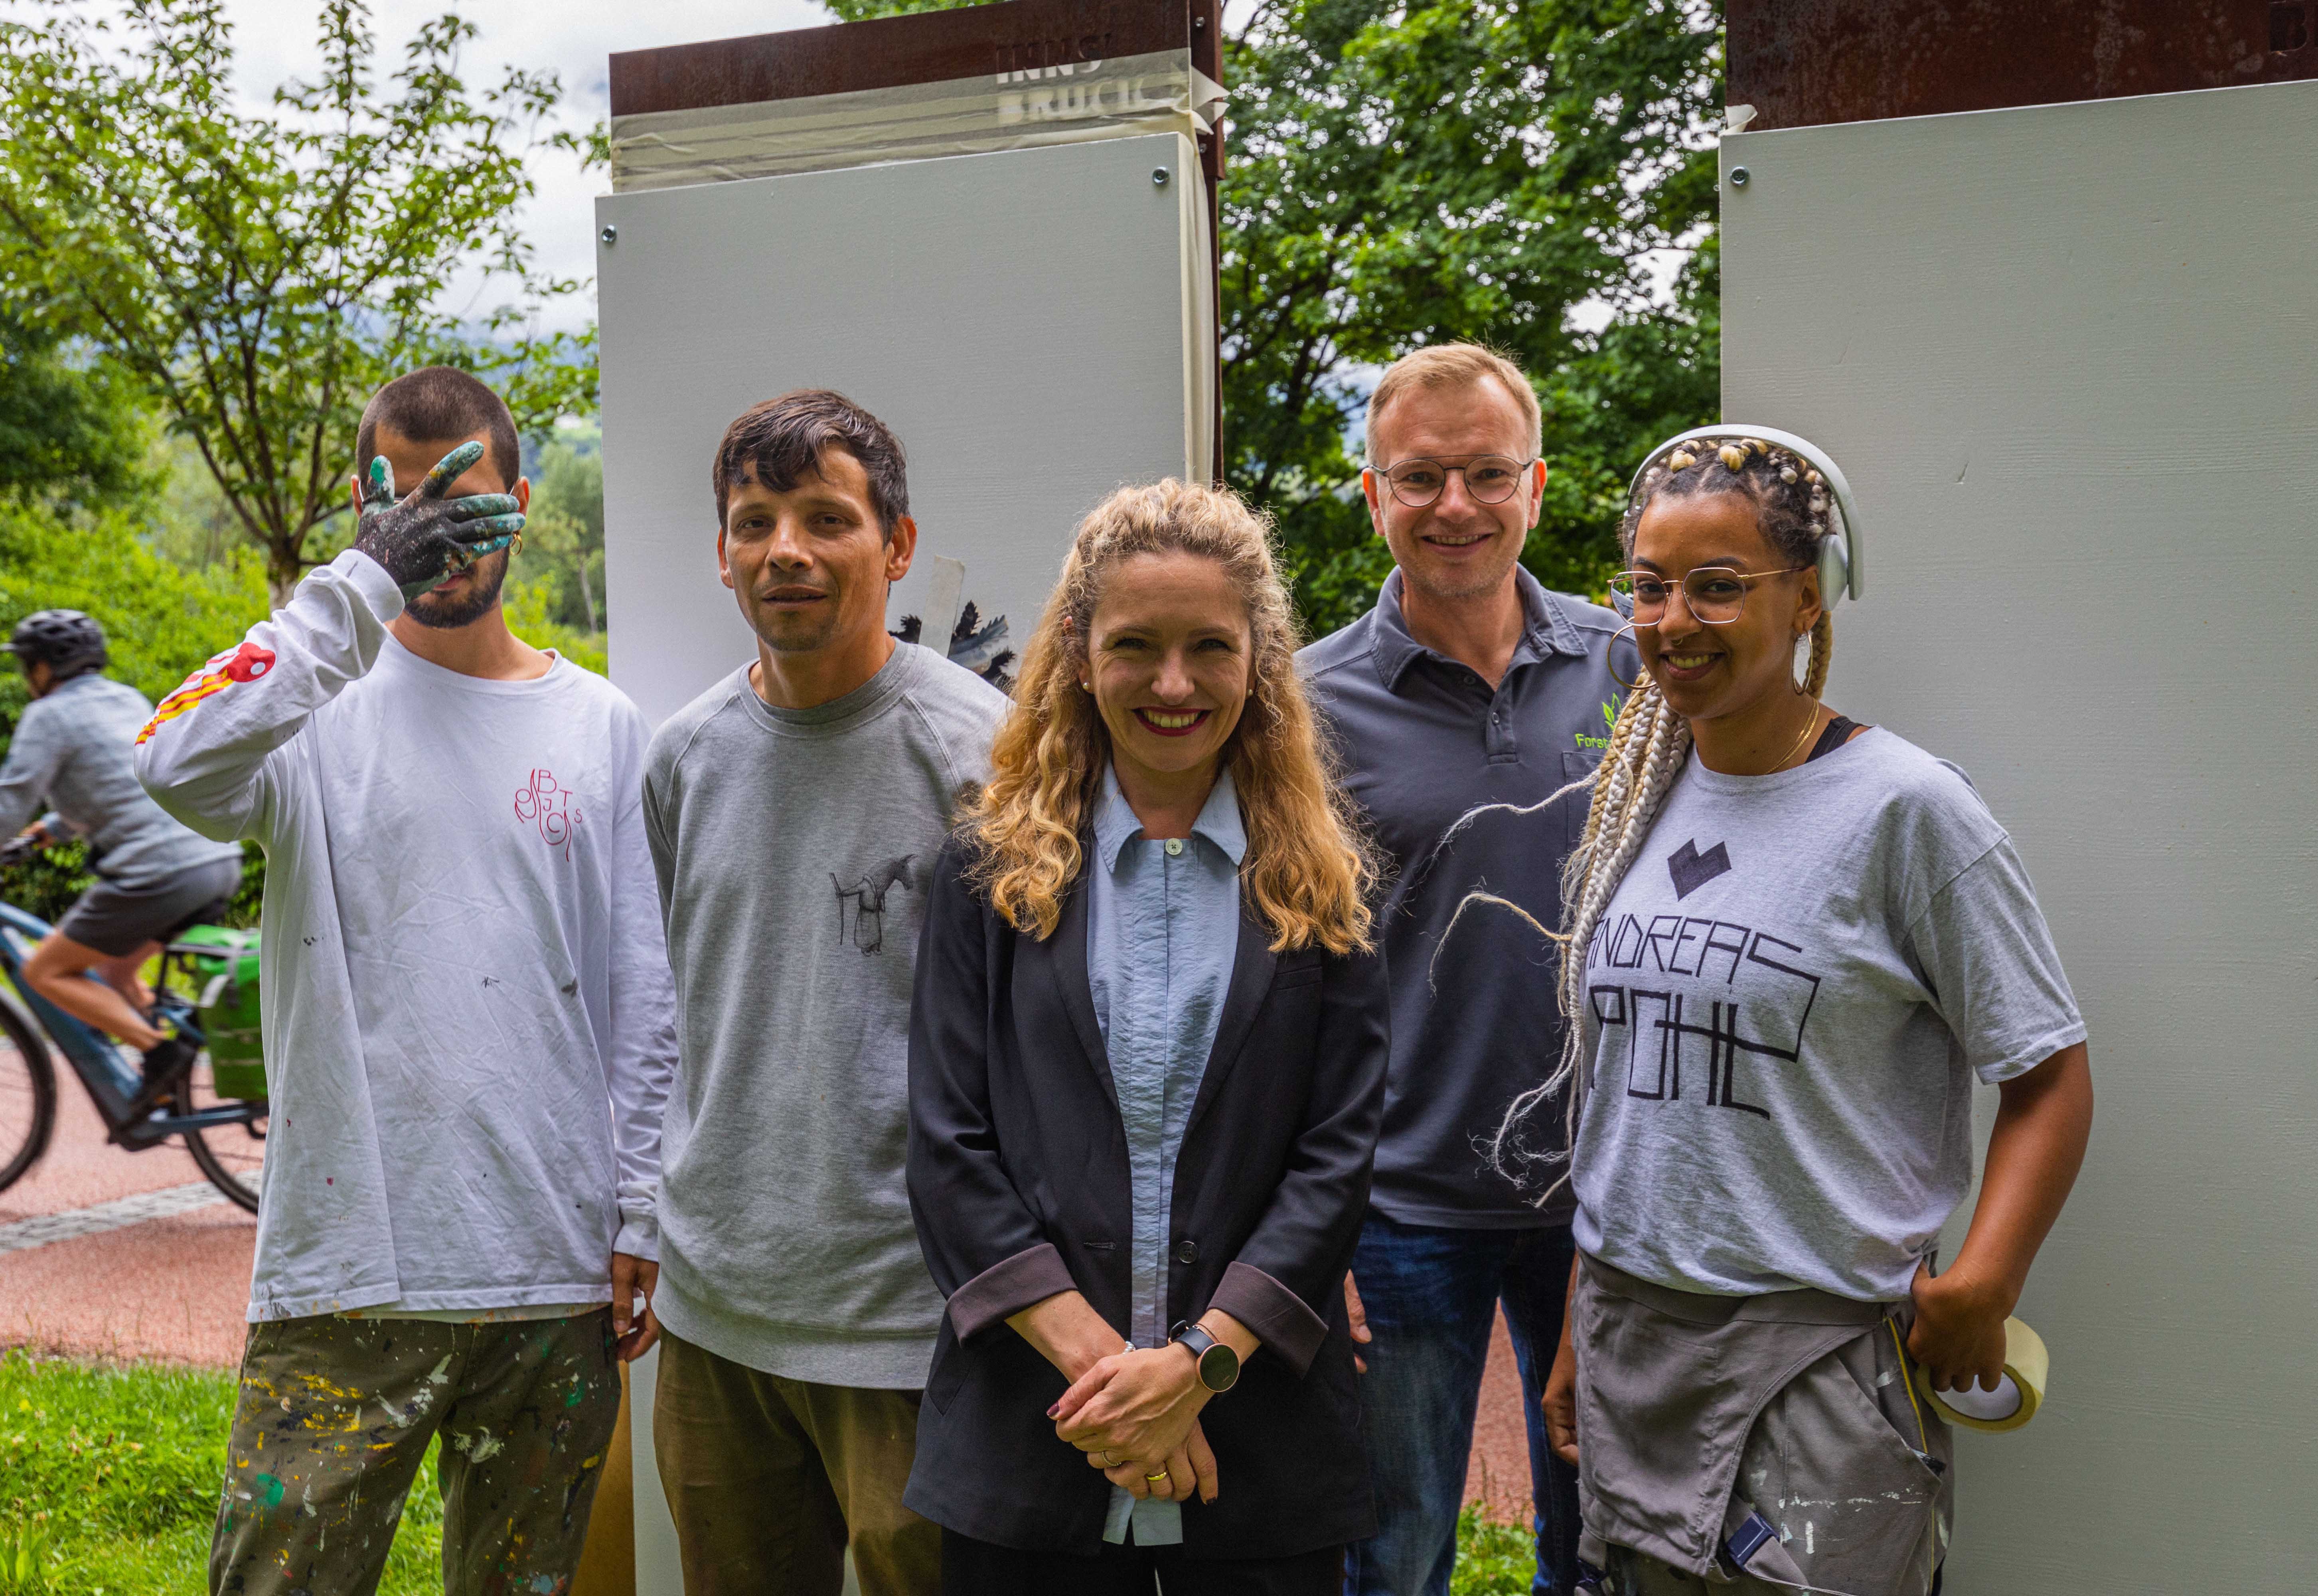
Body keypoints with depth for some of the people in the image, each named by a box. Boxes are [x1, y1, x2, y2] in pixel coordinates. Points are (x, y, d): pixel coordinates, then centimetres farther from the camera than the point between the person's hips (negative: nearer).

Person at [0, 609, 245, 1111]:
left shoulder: (50, 715, -1)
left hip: (159, 872, -8)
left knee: (46, 971, 7)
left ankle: (162, 1051, -8)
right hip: (220, 860, 8)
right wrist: (52, 829, 43)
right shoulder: (128, 699, 22)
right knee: (112, 970, 26)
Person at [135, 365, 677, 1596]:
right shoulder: (321, 703, 1)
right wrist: (365, 583, -24)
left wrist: (639, 1217, 4)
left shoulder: (599, 724, 8)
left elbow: (642, 1000, 8)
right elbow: (178, 770, -24)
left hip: (560, 1271, 2)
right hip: (349, 1262, -2)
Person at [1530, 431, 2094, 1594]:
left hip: (1819, 1355, -5)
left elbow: (2050, 1080, -9)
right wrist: (1582, 1330, 15)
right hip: (1629, 1331, 5)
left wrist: (1977, 1288, -22)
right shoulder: (1634, 801, 7)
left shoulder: (1904, 808, -10)